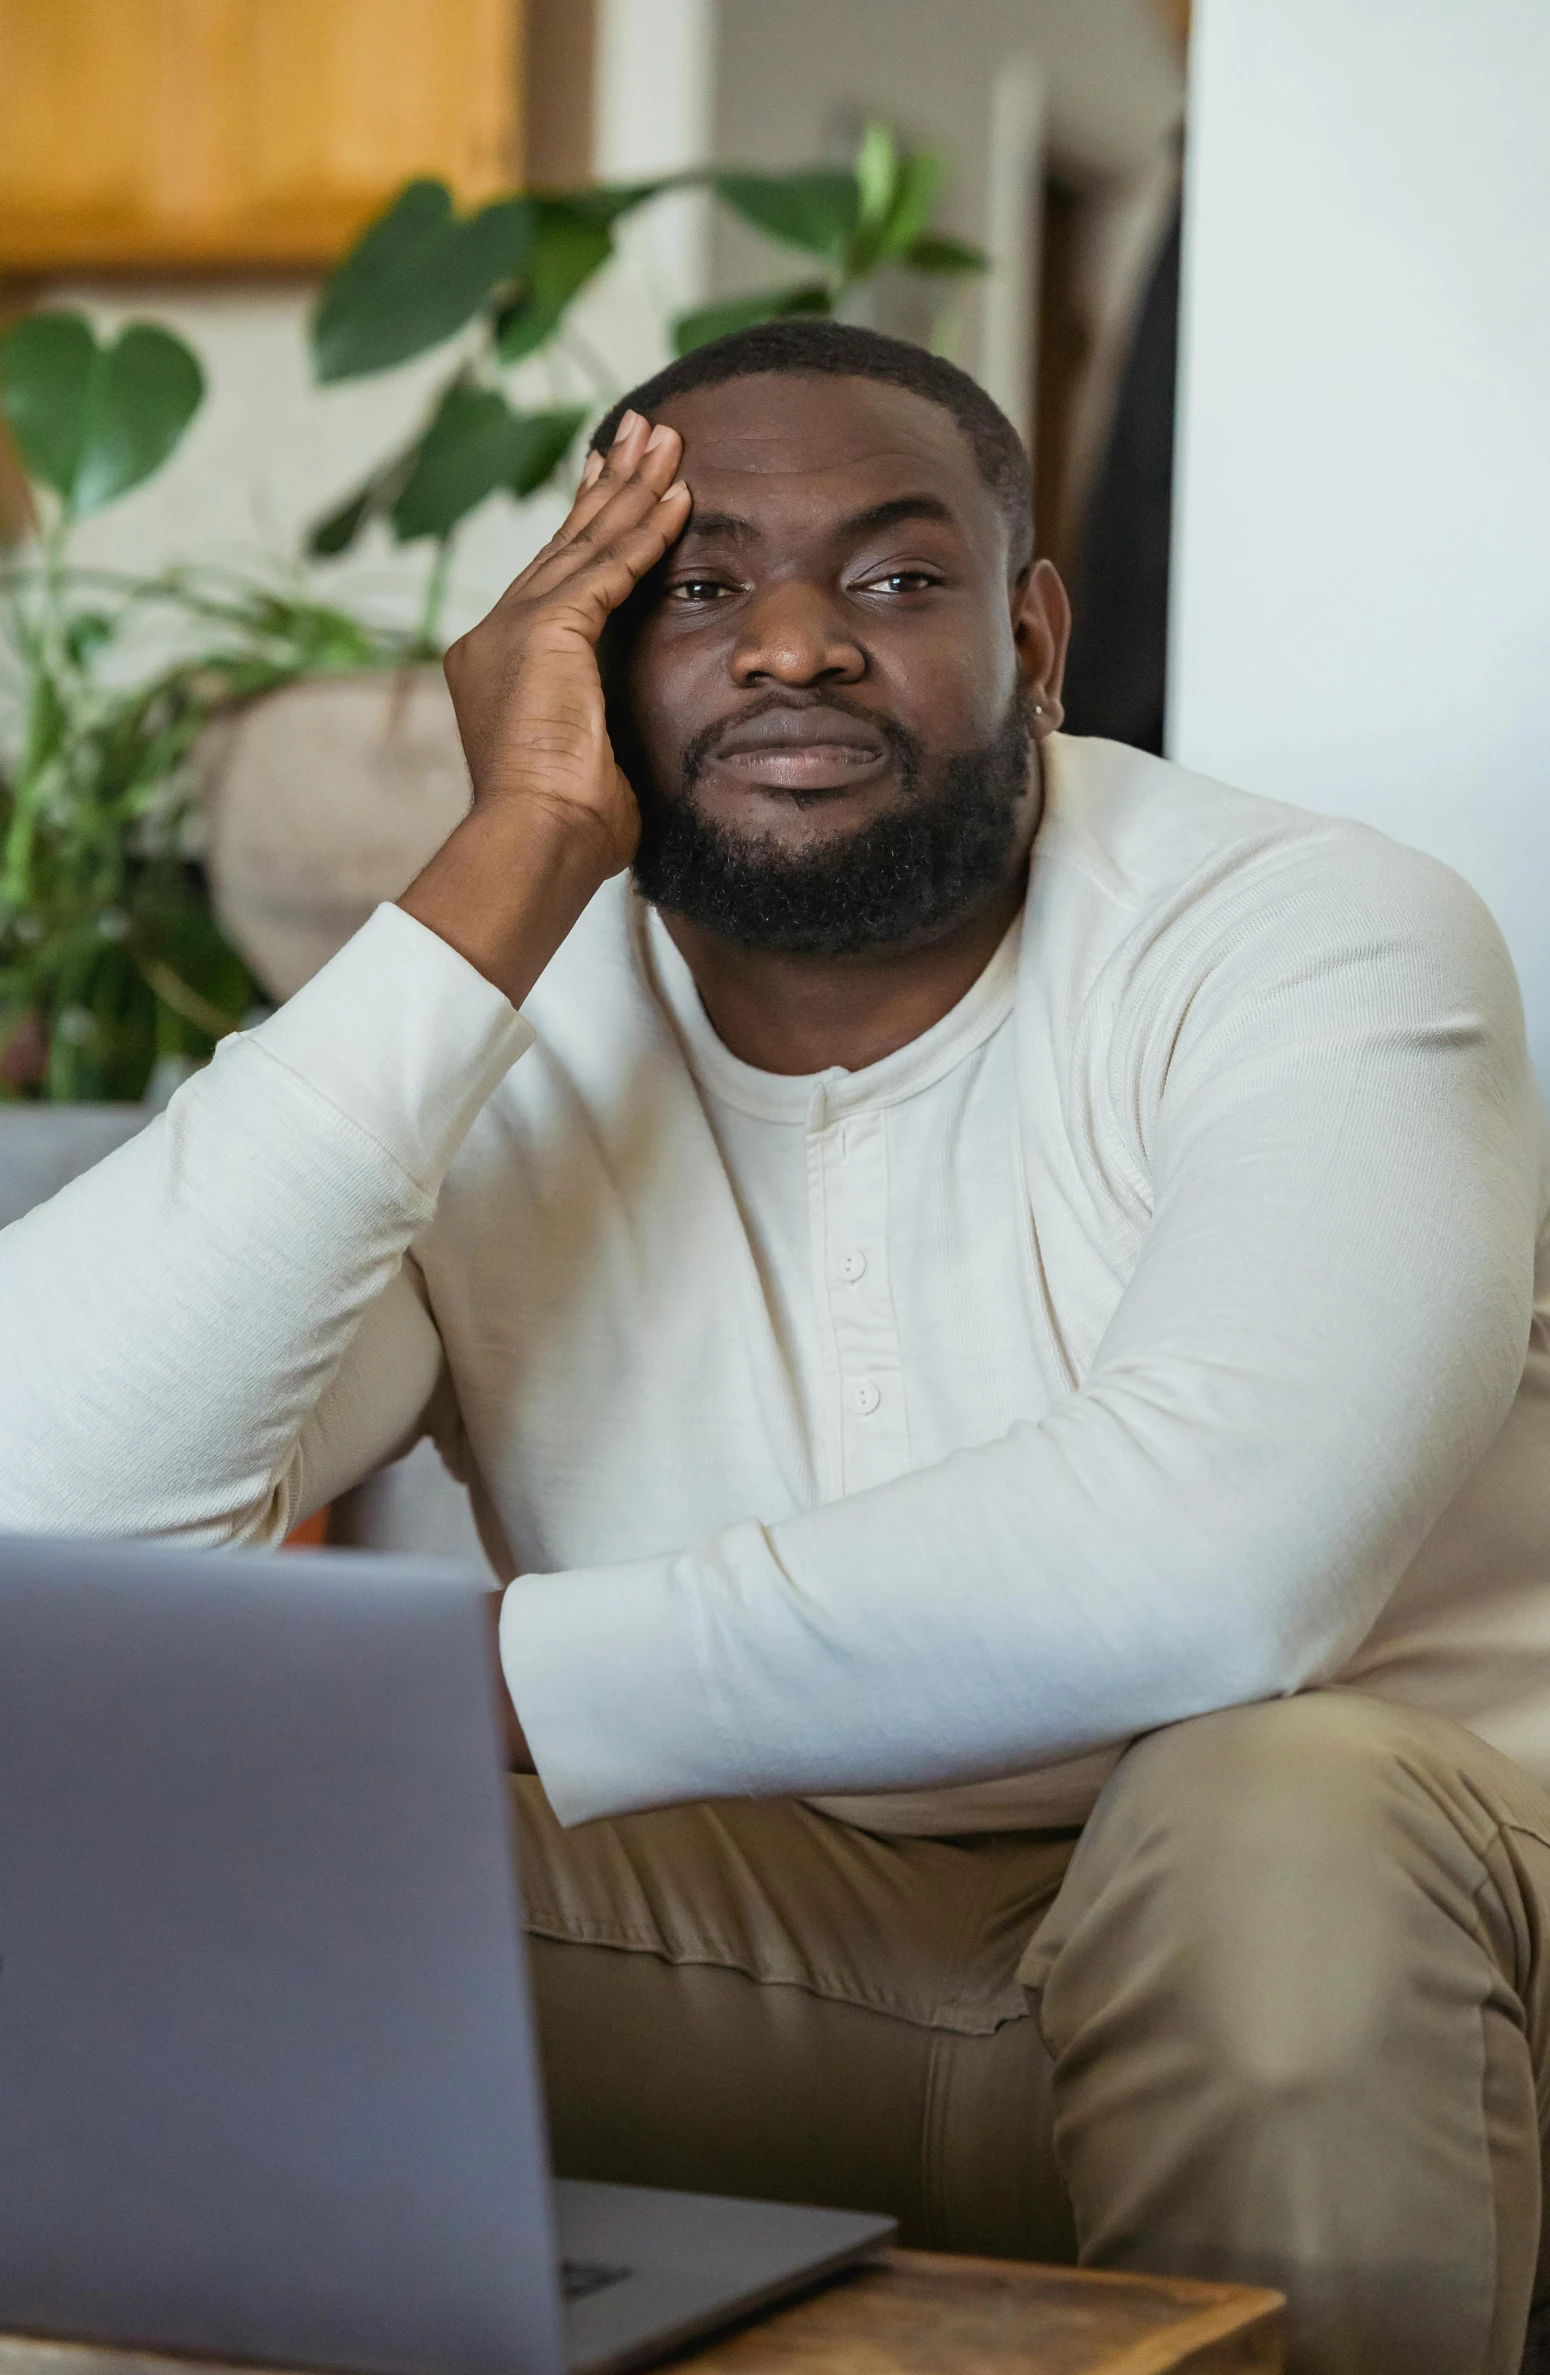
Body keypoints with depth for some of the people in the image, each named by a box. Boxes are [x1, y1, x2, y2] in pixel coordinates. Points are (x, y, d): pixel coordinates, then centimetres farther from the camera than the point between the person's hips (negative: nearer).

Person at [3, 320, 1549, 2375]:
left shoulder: (1324, 950, -12)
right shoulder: (494, 1030, -3)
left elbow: (1212, 1562, -32)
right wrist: (514, 864, -21)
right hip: (787, 1936, 2)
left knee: (1276, 1819, -35)